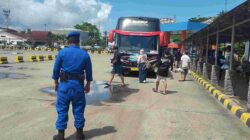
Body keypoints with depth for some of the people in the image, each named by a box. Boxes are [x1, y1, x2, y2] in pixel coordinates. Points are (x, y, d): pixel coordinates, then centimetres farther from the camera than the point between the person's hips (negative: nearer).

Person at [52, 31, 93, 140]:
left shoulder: (62, 52, -4)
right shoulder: (85, 54, -1)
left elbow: (56, 69, 0)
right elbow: (89, 71, 4)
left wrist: (56, 82, 12)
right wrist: (88, 84, 16)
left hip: (64, 84, -1)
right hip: (78, 85, 1)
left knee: (62, 110, 9)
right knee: (78, 110, 11)